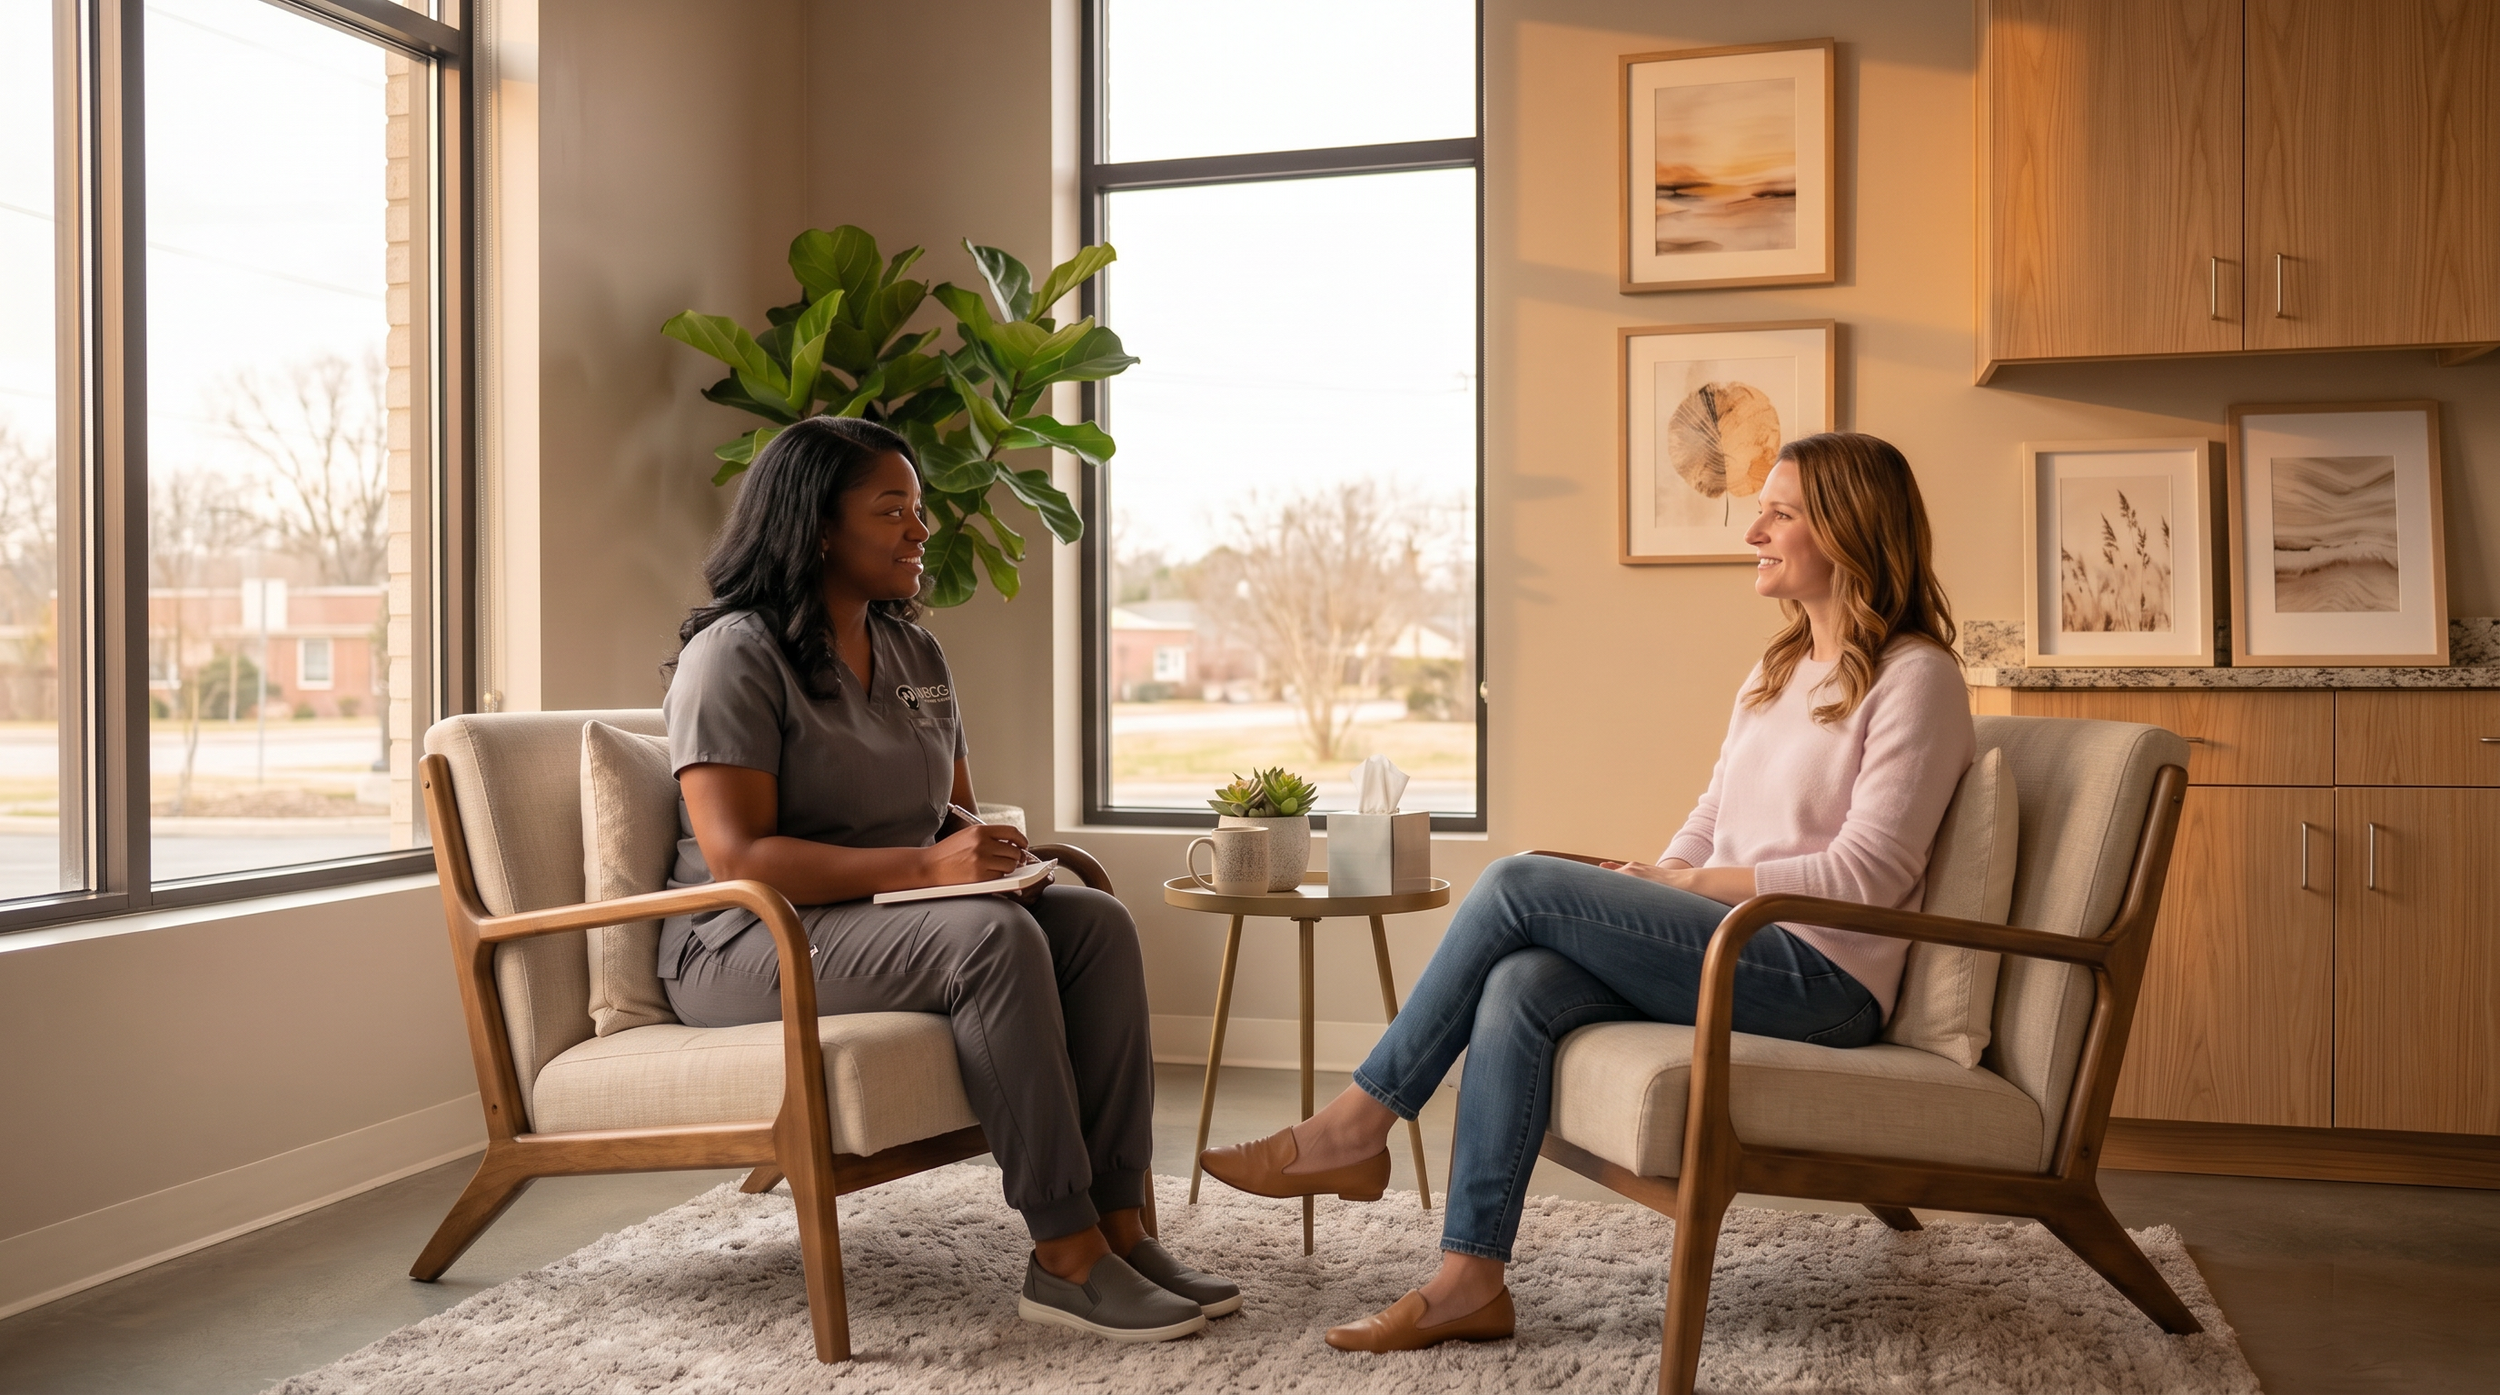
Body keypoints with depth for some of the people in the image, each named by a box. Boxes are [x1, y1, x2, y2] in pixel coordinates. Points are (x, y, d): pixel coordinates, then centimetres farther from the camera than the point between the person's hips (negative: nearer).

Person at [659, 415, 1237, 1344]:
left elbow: (957, 812, 21)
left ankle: (1119, 1223, -19)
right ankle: (1064, 1257, -27)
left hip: (894, 919, 8)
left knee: (1097, 923, -16)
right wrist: (924, 866, -27)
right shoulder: (735, 655, -10)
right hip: (749, 945, -7)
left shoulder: (915, 654, 14)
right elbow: (737, 859, -20)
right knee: (995, 939, -32)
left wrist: (992, 850, -4)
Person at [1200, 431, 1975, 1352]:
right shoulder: (1776, 671, 20)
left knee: (1521, 884, -20)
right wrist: (1648, 889, -1)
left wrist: (1689, 883, -12)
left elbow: (1867, 874, -14)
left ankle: (1356, 1127, -10)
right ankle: (1470, 1281, -21)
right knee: (1520, 985, -23)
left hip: (1822, 975, -7)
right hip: (1734, 952, 7)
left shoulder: (1915, 677, -6)